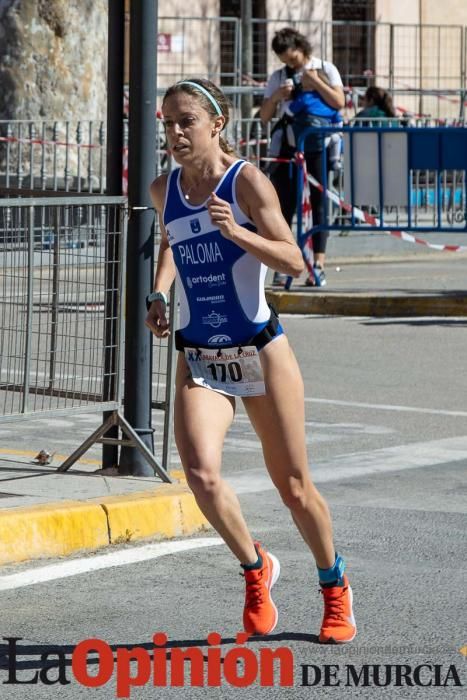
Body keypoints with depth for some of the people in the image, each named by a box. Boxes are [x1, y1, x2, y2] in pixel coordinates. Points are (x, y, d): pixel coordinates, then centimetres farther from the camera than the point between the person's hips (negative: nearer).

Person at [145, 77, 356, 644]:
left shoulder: (247, 182, -11)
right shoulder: (163, 191, 4)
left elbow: (294, 262, -16)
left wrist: (237, 232, -30)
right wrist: (158, 294, 10)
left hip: (261, 351, -3)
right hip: (198, 358, 3)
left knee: (293, 487, 7)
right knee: (201, 474, -21)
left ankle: (334, 587, 32)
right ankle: (255, 567, 5)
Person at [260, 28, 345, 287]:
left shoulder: (325, 69, 8)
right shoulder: (278, 77, 15)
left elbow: (339, 103, -4)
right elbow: (265, 116, 14)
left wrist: (314, 82, -8)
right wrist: (276, 96, -4)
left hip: (318, 143, -2)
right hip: (286, 144, 2)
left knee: (319, 202, -4)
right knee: (285, 203, -2)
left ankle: (319, 264, -6)